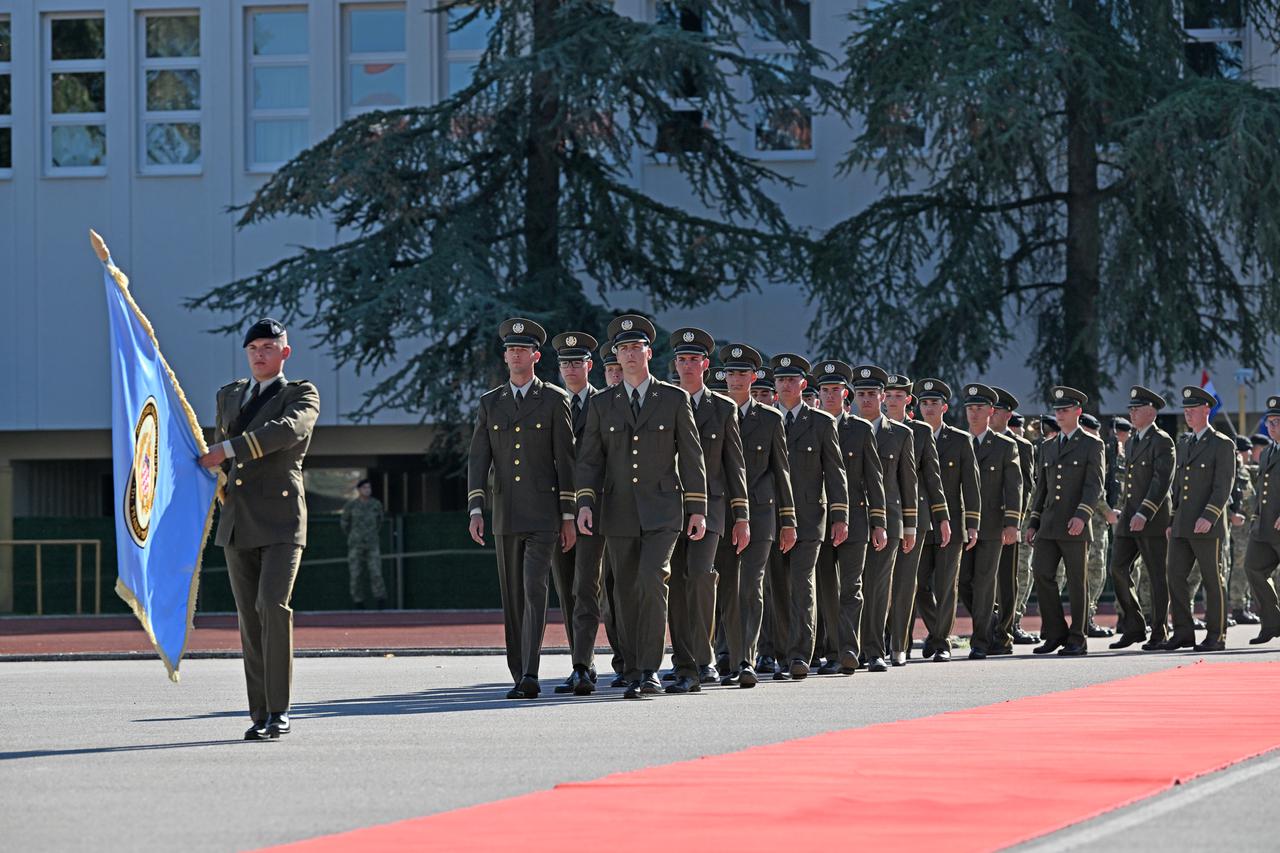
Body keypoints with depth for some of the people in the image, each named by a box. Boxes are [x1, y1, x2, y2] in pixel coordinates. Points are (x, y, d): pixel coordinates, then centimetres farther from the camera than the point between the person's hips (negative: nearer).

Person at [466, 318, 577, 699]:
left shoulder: (555, 401, 1)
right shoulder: (490, 404, 10)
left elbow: (566, 460, -1)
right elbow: (478, 460, 4)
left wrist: (569, 516, -4)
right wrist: (475, 510, -7)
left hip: (543, 514, -4)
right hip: (506, 515, 4)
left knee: (535, 590, -16)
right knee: (513, 597, 8)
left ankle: (530, 677, -23)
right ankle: (519, 675, 15)